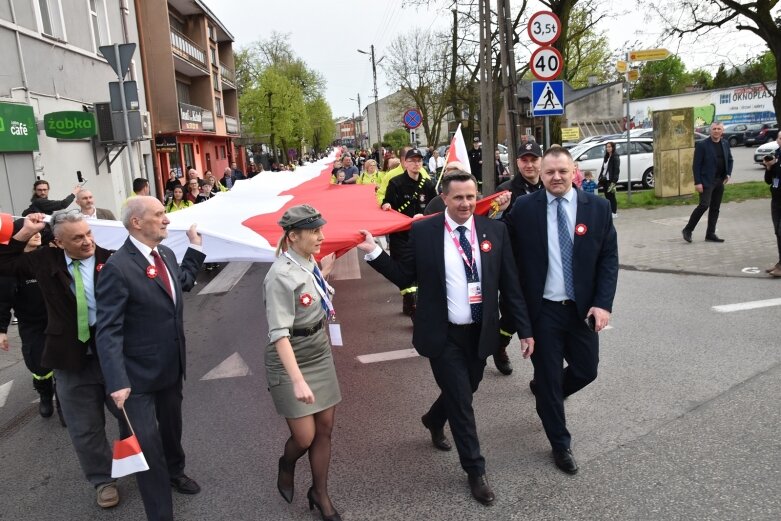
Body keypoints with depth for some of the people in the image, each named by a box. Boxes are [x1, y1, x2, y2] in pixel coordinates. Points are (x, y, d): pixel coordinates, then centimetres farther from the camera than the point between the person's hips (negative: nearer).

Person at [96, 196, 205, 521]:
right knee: (147, 442, 2)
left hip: (172, 366, 7)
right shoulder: (117, 268, -22)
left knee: (171, 425, 26)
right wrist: (117, 382, -31)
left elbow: (183, 283, 23)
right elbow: (108, 331, -24)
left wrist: (195, 247, 18)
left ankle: (175, 472, 53)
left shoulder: (166, 254, 1)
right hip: (139, 373, -7)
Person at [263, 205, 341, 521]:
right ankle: (287, 464, 36)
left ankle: (320, 494, 30)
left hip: (321, 354, 7)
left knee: (325, 429, 11)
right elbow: (280, 334, -27)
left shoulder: (310, 263, 0)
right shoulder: (281, 276, -22)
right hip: (290, 361, -7)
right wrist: (297, 380, -33)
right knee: (304, 438, 0)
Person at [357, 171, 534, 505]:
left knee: (464, 392, 21)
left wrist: (524, 329, -1)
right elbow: (405, 277, -1)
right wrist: (373, 251, -12)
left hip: (480, 333, 3)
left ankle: (434, 419, 55)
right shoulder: (423, 231, -7)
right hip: (443, 335, -3)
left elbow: (510, 285, 0)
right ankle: (476, 471, 25)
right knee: (461, 401, 4)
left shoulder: (495, 230, -2)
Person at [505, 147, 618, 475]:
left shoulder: (598, 207, -2)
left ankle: (545, 392, 45)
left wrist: (603, 303, -10)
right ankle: (561, 444, 28)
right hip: (542, 310, -2)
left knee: (586, 370, 13)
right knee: (549, 377, 8)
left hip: (583, 308, 2)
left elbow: (609, 259, -1)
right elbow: (511, 258, -2)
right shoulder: (523, 208, -6)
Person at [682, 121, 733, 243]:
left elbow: (730, 160, 22)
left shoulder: (725, 144, 10)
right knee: (704, 205, -16)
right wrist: (697, 182, -16)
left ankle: (710, 234, 14)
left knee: (715, 208, 7)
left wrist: (728, 174, 6)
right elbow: (696, 165, -10)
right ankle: (687, 230, -3)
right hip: (706, 181, -6)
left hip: (720, 181, 6)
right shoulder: (702, 145, -8)